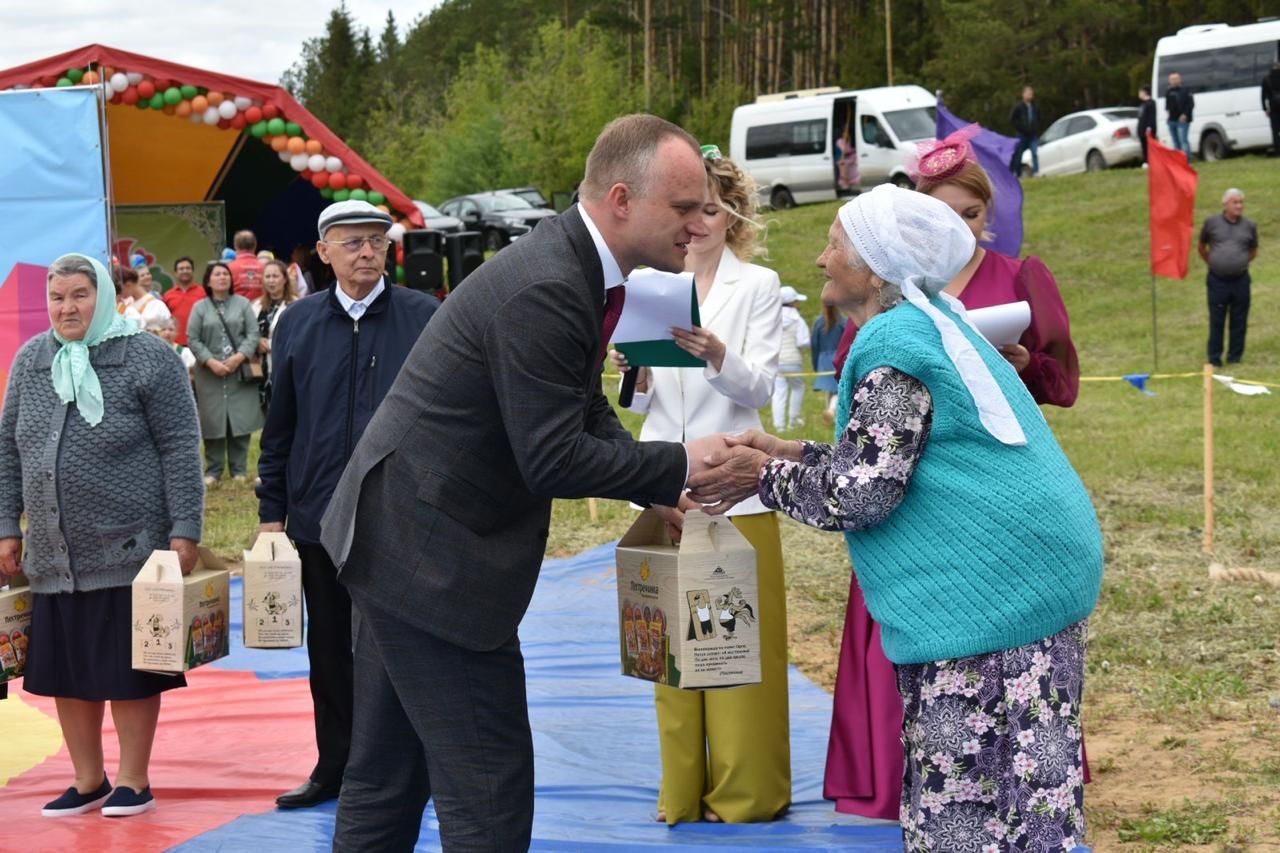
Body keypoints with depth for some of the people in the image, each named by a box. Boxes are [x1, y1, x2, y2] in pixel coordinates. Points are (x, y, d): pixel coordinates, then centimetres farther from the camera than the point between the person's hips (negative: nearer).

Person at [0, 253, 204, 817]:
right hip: (53, 554, 5)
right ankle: (88, 781, 22)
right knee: (65, 668, 10)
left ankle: (133, 782, 15)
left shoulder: (148, 359, -6)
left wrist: (184, 530, -12)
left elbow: (180, 449, -7)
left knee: (130, 666, 3)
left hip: (129, 549, -5)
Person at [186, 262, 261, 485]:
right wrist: (211, 361, -12)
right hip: (210, 374, 0)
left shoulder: (242, 304, 7)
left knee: (241, 419, 0)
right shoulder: (200, 308, 6)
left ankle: (239, 469, 8)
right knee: (213, 420, -1)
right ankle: (213, 470, 6)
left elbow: (253, 334, 0)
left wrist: (240, 356, -14)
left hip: (240, 372, 0)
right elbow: (193, 340, 0)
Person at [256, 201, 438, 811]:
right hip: (319, 515, 3)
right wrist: (272, 510, 7)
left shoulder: (426, 318, -3)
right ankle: (334, 767, 23)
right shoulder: (297, 323, 5)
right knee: (328, 650, 12)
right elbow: (279, 428, 9)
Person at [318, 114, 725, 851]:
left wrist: (660, 486, 1)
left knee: (389, 775, 17)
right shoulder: (545, 291, -24)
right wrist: (679, 464, -15)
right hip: (431, 554, -10)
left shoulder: (572, 268, 7)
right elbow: (552, 460, -24)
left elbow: (585, 413, 15)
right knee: (488, 790, -3)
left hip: (404, 538, 10)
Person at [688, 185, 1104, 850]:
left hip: (988, 588, -10)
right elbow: (883, 462, 20)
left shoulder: (893, 341, -15)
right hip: (1025, 575, 10)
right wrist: (787, 453, 15)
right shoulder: (934, 323, 16)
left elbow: (861, 492, -18)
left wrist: (763, 475, -4)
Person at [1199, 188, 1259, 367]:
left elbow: (1253, 251, 19)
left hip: (1240, 280, 1)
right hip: (1217, 280, -1)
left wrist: (1241, 263, 13)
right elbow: (1201, 246, 15)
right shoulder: (1212, 223, -1)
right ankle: (1214, 359, 11)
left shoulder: (1250, 226, 2)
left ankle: (1235, 358, 17)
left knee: (1239, 322, 6)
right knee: (1216, 322, 2)